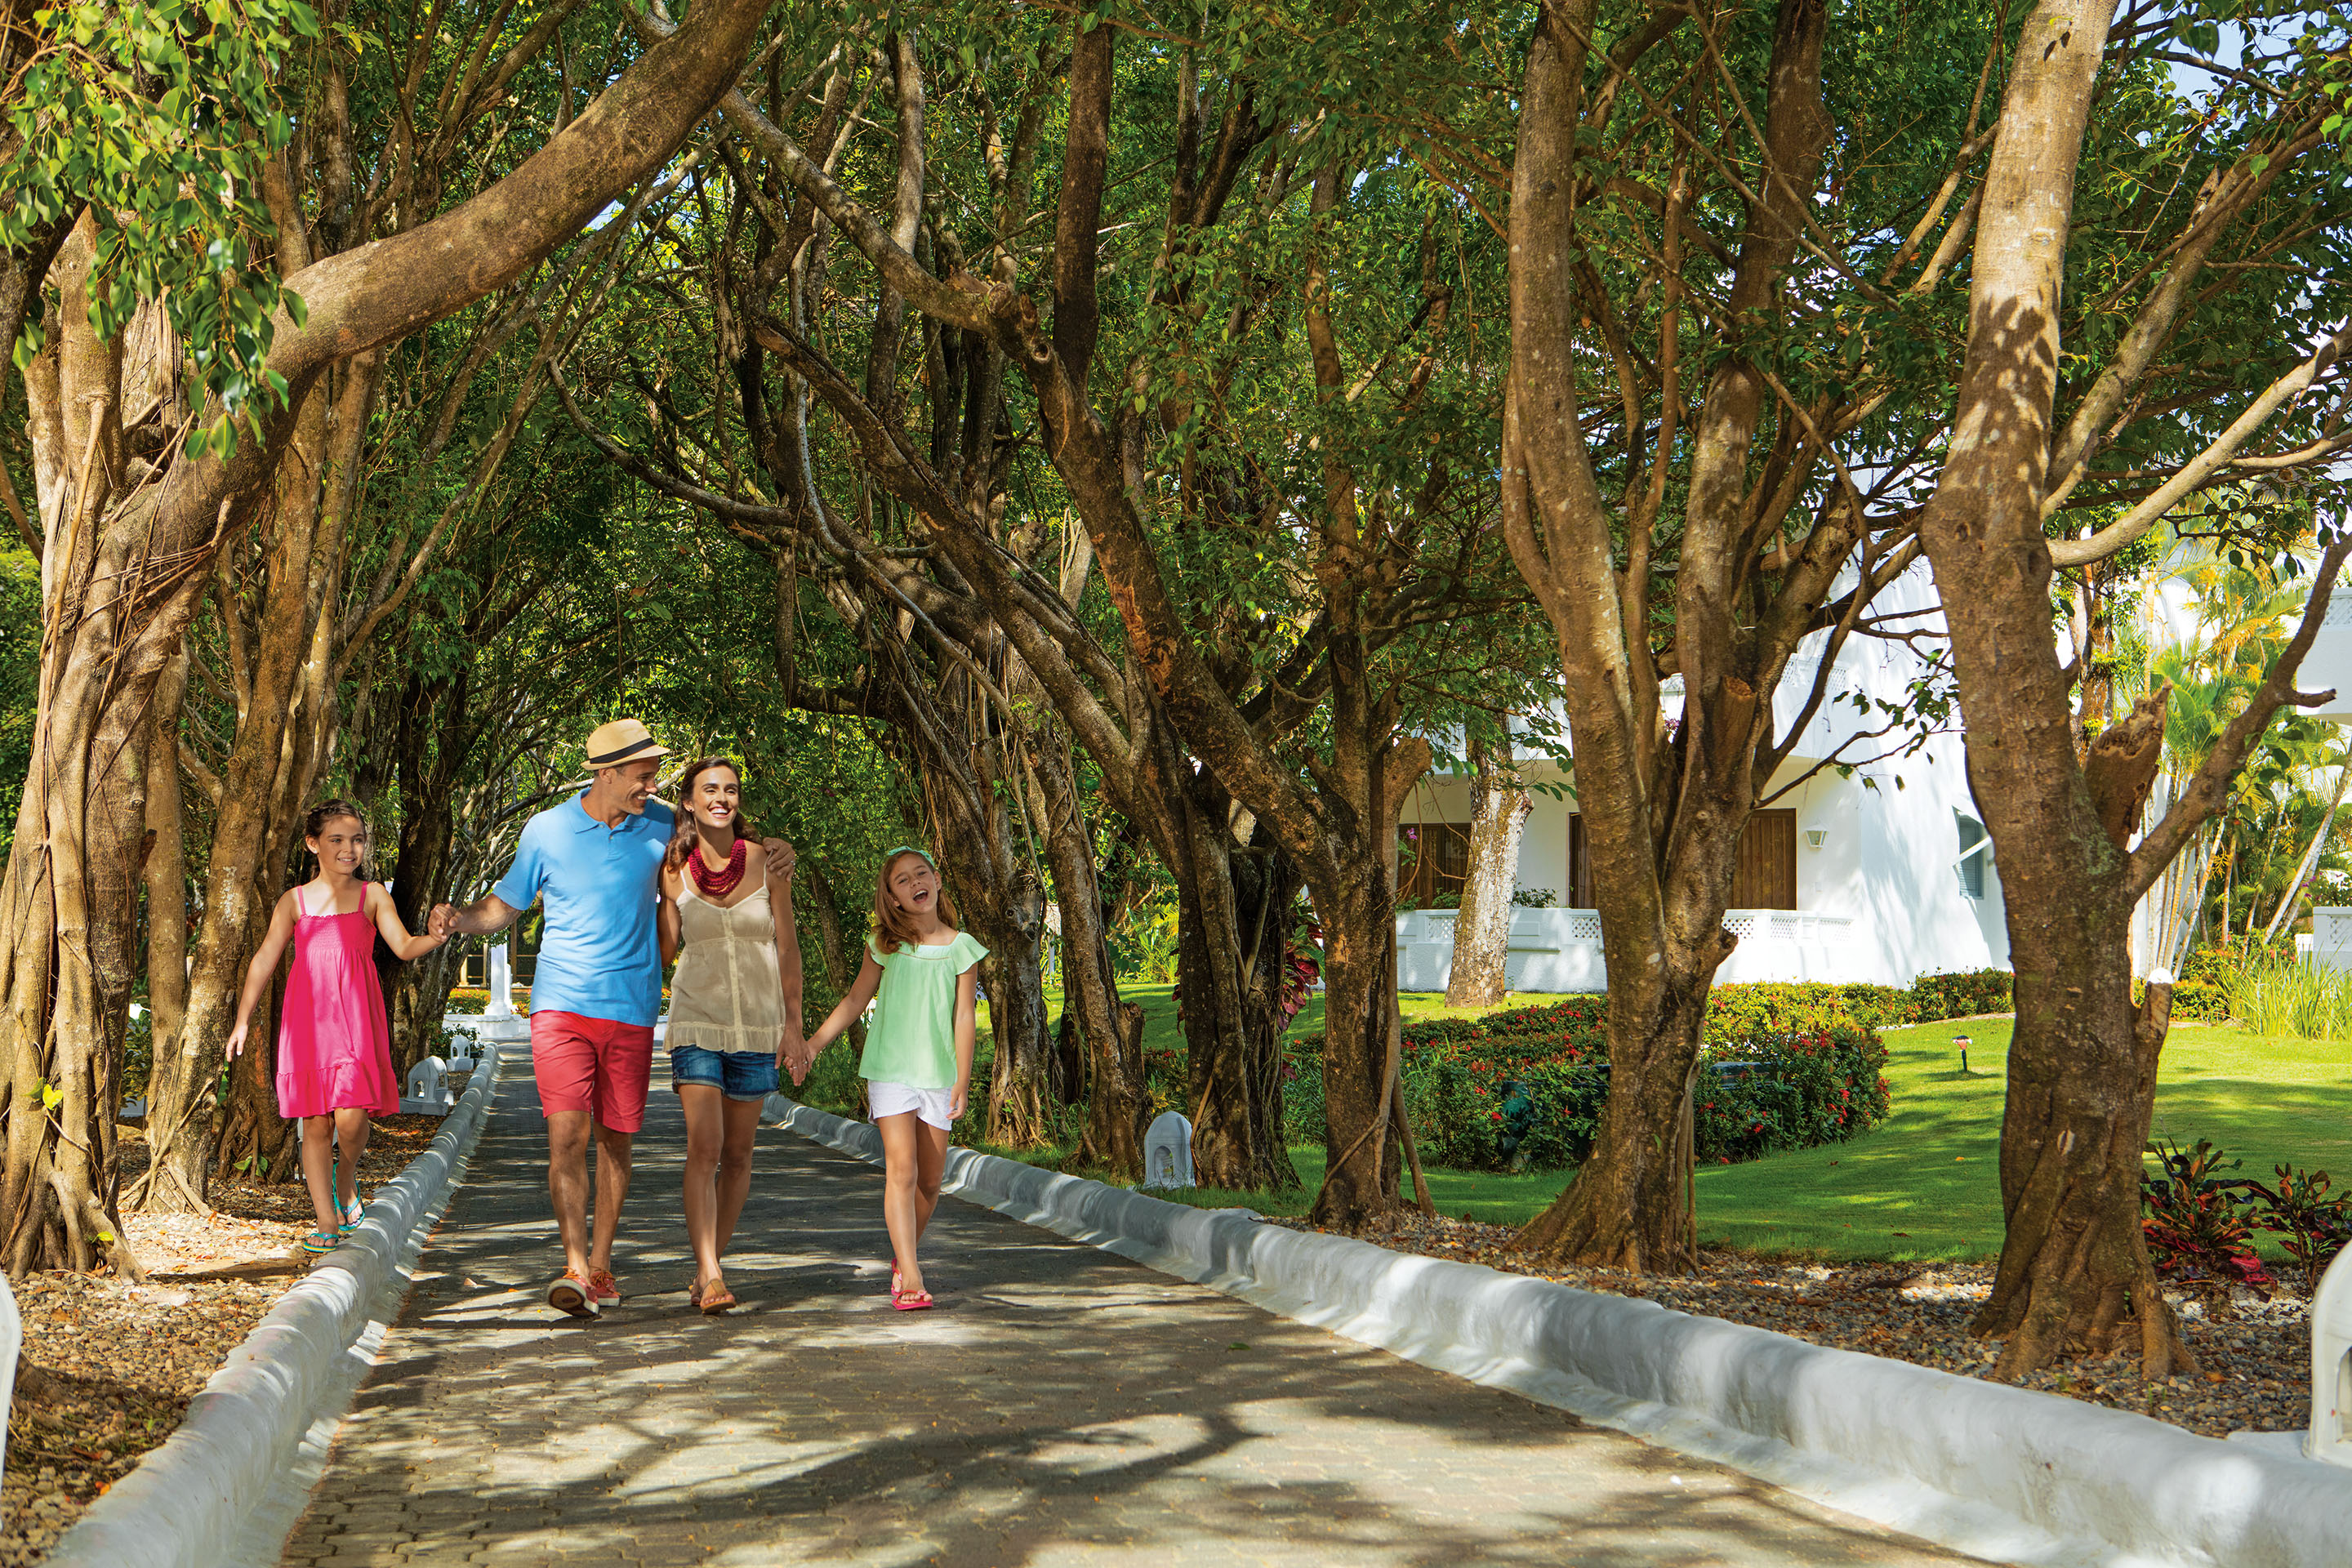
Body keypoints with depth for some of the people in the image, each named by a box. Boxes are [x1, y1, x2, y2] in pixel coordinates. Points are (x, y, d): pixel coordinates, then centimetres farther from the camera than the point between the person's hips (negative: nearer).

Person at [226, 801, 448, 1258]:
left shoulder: (373, 896, 8)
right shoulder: (294, 901, 10)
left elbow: (403, 945, -3)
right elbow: (264, 960, 11)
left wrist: (434, 938, -25)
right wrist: (242, 1020, 7)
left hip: (355, 1017, -1)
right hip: (307, 1016, 1)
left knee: (351, 1117, -14)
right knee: (316, 1122, 0)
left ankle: (346, 1178, 18)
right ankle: (328, 1224, 9)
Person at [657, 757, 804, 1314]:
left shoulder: (766, 863, -1)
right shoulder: (675, 869, 0)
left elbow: (787, 946, 4)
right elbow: (665, 949, 4)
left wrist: (793, 1023, 3)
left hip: (758, 1026, 1)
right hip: (697, 1022, -1)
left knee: (737, 1154, 7)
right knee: (704, 1147, -14)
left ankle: (706, 1270, 21)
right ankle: (710, 1277, -17)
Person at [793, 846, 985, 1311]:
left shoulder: (961, 949, 2)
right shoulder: (884, 945, 2)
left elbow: (963, 1017, 1)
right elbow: (855, 999, 8)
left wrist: (962, 1080, -3)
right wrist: (812, 1043, 2)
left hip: (938, 1075, 2)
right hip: (890, 1070, -1)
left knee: (930, 1179, 8)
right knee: (902, 1170, -13)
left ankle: (901, 1257, 31)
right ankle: (910, 1278, -15)